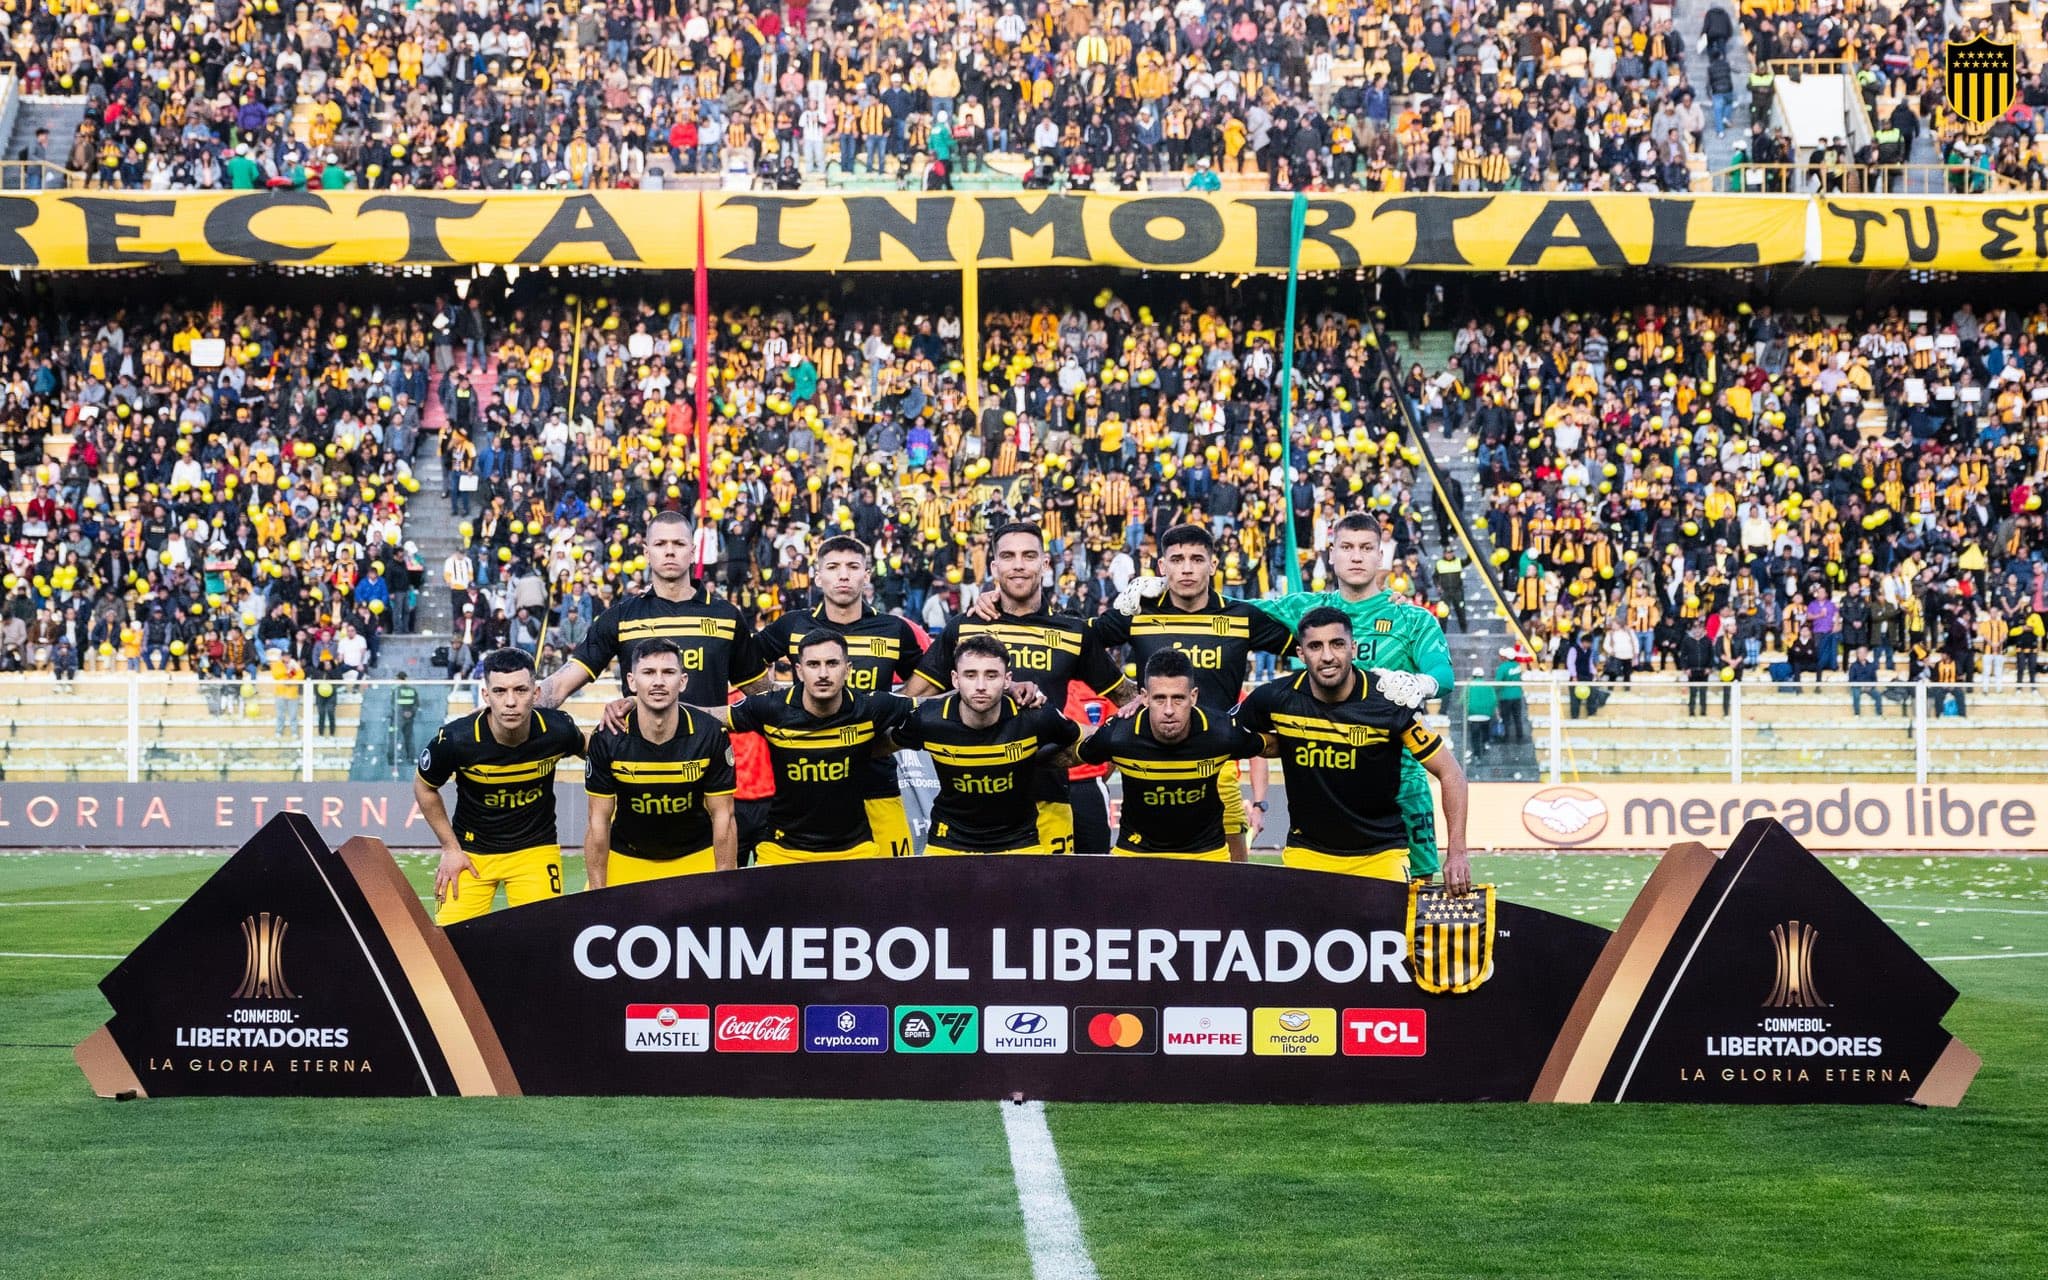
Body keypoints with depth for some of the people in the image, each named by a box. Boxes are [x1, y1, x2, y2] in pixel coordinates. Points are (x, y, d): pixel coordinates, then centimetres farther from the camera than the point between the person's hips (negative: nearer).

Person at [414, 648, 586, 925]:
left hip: (536, 848, 1)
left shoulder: (557, 730, -19)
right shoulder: (456, 739, -23)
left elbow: (586, 748, 9)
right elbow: (424, 787, -2)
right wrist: (450, 849, -2)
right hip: (472, 851, -1)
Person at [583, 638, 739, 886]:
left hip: (697, 857, 0)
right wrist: (598, 895, -10)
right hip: (626, 861, 0)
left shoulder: (711, 735, -15)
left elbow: (722, 817, -9)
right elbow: (599, 821, -8)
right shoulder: (607, 739, -15)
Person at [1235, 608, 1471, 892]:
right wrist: (1273, 745, -3)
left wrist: (1456, 853, -16)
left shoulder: (1389, 702, -15)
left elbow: (1450, 773, -9)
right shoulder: (1277, 698, -10)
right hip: (1306, 853, 2)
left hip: (1381, 855, -2)